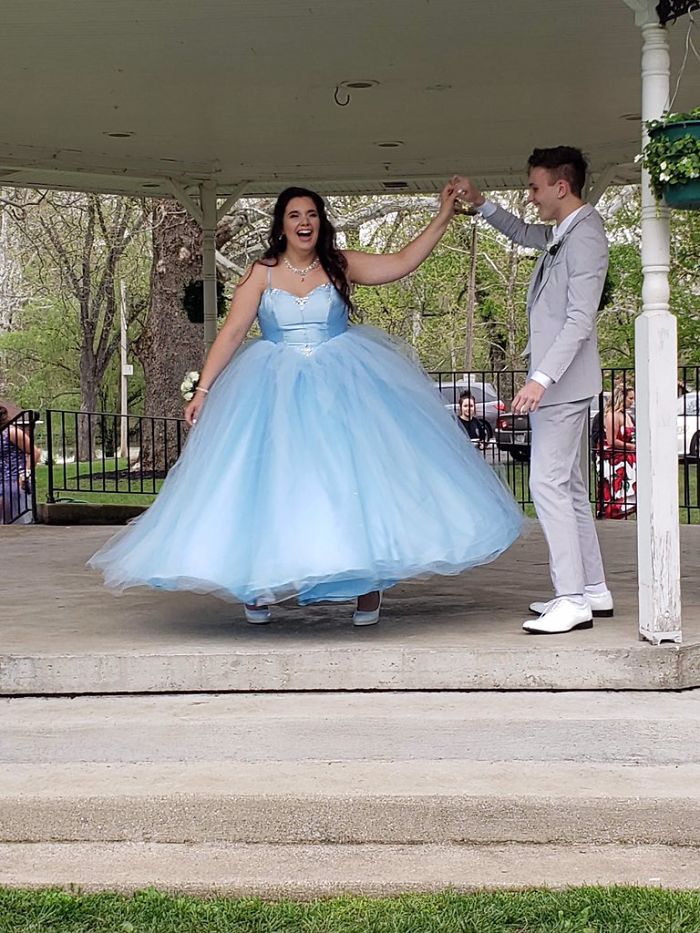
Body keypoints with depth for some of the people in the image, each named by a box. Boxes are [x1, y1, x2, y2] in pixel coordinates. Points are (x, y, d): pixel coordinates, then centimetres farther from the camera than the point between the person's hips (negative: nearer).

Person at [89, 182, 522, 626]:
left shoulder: (340, 266, 2)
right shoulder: (262, 273, 0)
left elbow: (402, 262, -2)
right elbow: (231, 334, -1)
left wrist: (444, 216, -7)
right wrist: (203, 389, -5)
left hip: (341, 386, 0)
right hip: (277, 391, 0)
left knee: (354, 476, -3)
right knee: (271, 481, 0)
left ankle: (368, 581, 8)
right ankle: (259, 586, 12)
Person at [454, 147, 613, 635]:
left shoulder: (586, 236, -17)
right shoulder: (562, 232, 13)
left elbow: (580, 319, -23)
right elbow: (526, 234, 36)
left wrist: (541, 378, -28)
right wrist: (480, 202, 26)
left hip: (564, 380, -10)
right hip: (559, 381, 10)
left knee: (548, 483, -12)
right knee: (568, 485, 13)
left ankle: (572, 599, -11)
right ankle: (592, 590, 19)